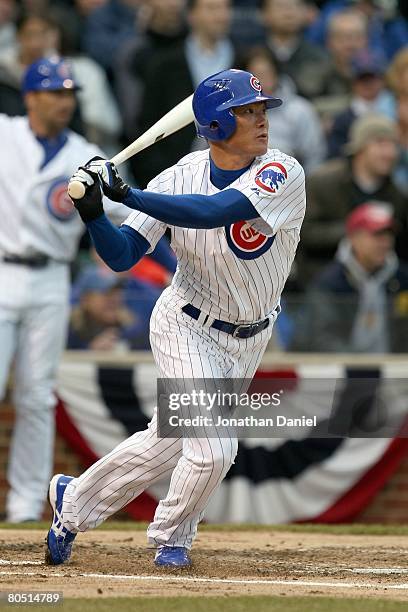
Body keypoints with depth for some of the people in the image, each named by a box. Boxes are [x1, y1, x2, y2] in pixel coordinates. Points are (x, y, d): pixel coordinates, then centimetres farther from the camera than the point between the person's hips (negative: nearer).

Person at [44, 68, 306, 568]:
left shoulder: (283, 173, -22)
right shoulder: (179, 178, -16)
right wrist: (93, 213, -32)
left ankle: (74, 500, 35)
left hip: (249, 337, 3)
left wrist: (127, 193, -40)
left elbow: (214, 212, -37)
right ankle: (171, 537, 16)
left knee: (167, 442, 13)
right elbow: (122, 256, -13)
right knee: (213, 448, -13)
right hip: (187, 327, -2)